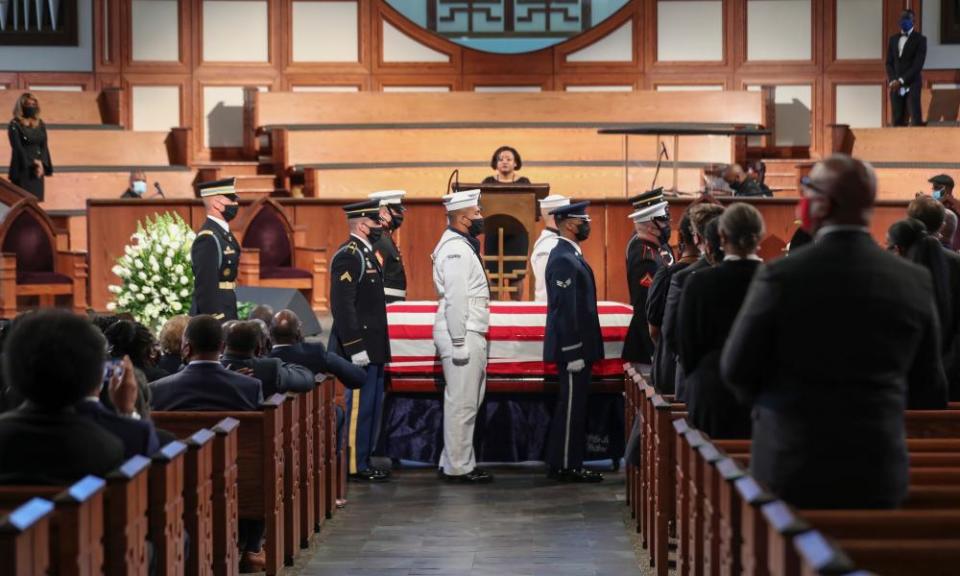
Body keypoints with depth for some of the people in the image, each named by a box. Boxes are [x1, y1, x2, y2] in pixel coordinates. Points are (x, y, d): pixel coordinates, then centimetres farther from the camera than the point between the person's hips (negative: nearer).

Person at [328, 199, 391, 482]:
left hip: (372, 347, 10)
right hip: (359, 347, -10)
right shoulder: (348, 256, -15)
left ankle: (364, 460, 21)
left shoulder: (366, 254, 16)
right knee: (360, 405, -5)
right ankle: (355, 465, 1)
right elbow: (342, 305, -21)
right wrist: (355, 347, -23)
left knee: (372, 404, 14)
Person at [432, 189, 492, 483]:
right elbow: (455, 299, -21)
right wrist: (459, 343, -22)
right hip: (463, 336, -11)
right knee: (462, 404, -5)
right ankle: (458, 467, 0)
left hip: (470, 335, 11)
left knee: (467, 402, 15)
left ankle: (454, 463, 21)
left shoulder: (462, 246, 18)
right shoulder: (455, 248, -15)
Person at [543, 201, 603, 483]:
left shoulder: (570, 255, 15)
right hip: (572, 348, -10)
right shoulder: (563, 260, -17)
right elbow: (565, 311, -21)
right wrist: (574, 353, -21)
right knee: (571, 406, -4)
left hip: (578, 347, 10)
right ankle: (566, 467, 2)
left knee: (574, 406, 14)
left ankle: (564, 464, 20)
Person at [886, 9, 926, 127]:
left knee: (916, 120, -11)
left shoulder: (920, 39, -1)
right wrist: (892, 81, -5)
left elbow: (918, 64, -10)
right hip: (896, 86, 4)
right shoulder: (893, 39, 15)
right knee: (898, 121, -1)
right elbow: (889, 62, 12)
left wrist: (901, 80, -15)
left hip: (912, 85, -4)